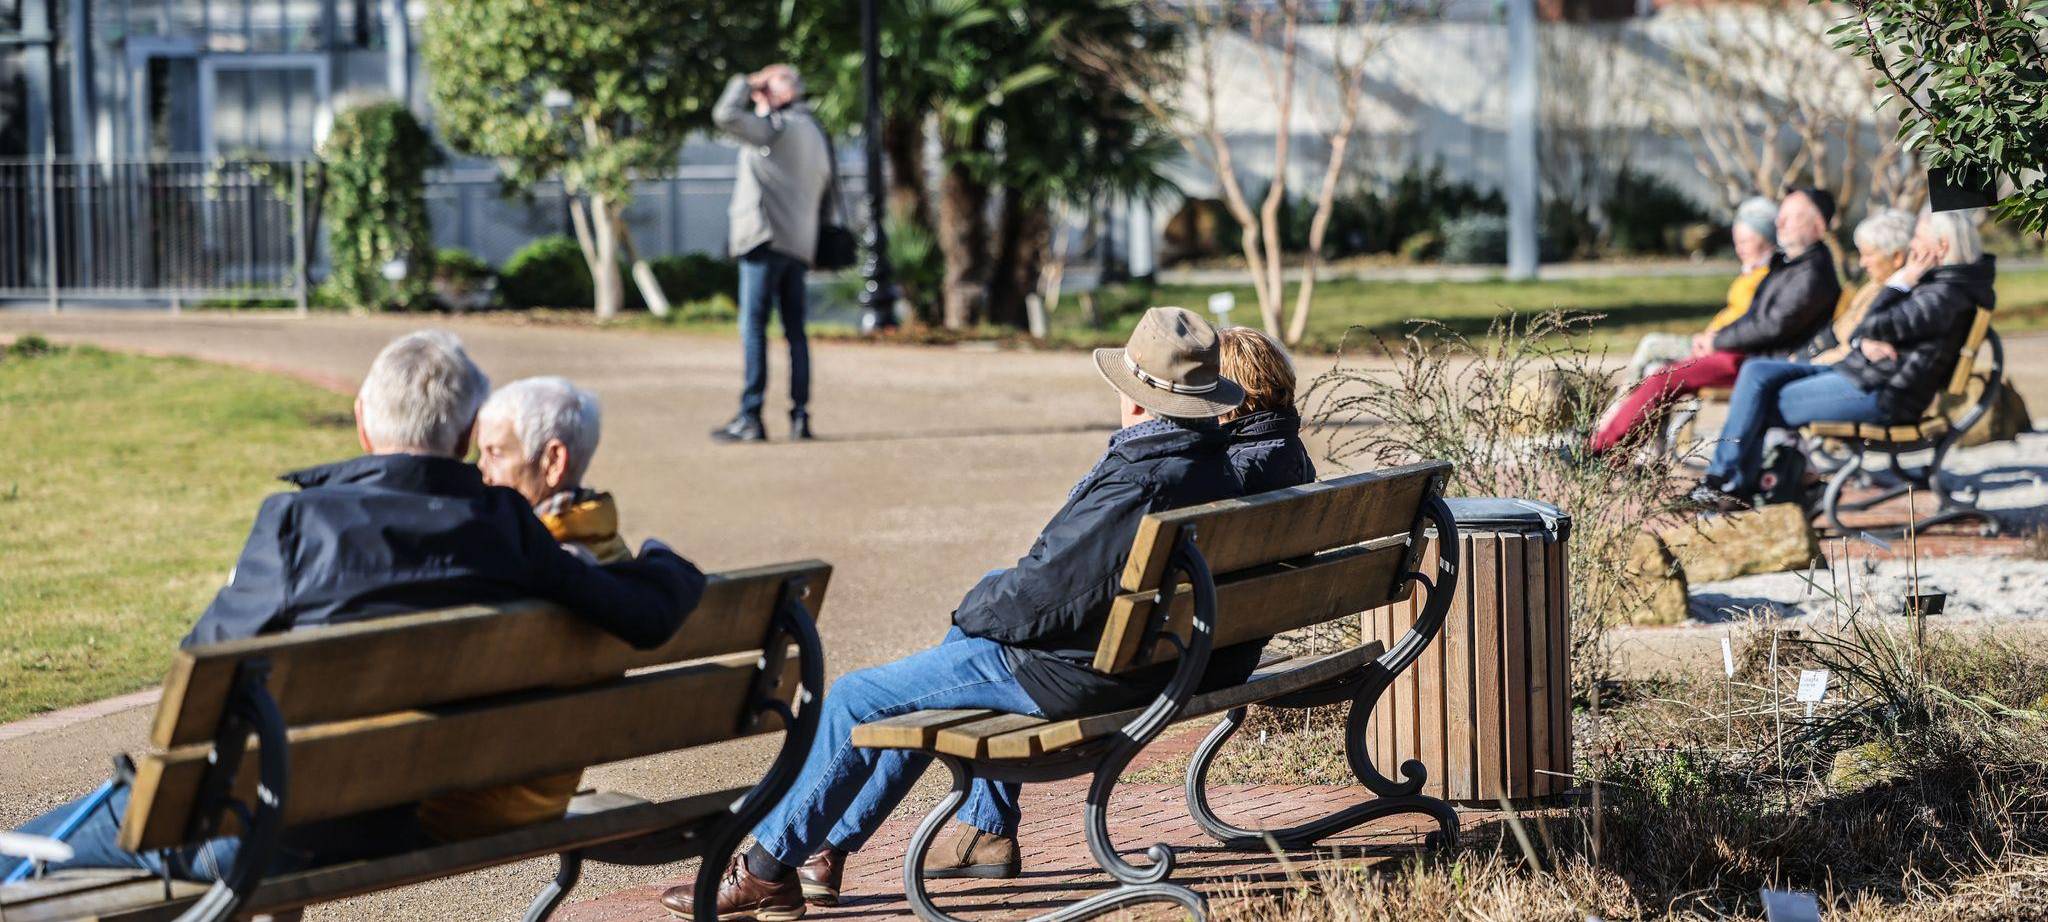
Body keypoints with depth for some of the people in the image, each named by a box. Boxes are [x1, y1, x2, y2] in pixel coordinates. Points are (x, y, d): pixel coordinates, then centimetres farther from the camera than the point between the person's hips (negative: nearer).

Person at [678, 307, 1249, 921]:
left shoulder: (1135, 488, -29)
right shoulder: (1215, 467, 0)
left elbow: (1038, 597, -25)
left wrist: (972, 610, -5)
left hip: (1068, 673, -10)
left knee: (853, 700, 3)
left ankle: (768, 871, 15)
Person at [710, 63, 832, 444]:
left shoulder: (777, 127, -8)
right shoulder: (815, 134, 20)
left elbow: (726, 116, -17)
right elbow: (823, 191, 24)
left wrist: (746, 82, -2)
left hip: (768, 238, -9)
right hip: (801, 245, 9)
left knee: (753, 327, -9)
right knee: (795, 330, 9)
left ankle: (750, 416, -12)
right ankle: (800, 415, 7)